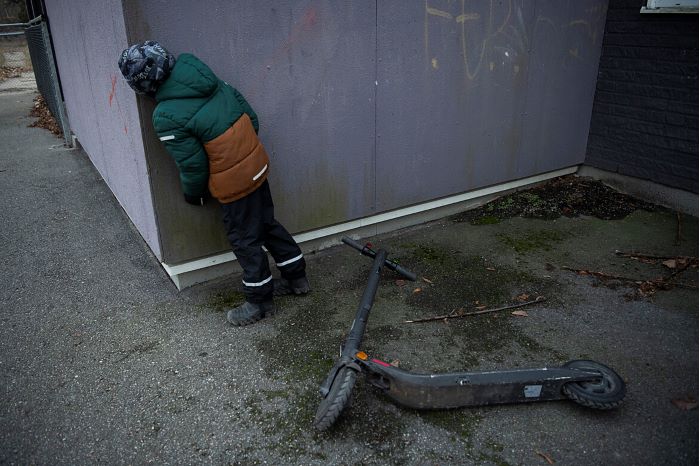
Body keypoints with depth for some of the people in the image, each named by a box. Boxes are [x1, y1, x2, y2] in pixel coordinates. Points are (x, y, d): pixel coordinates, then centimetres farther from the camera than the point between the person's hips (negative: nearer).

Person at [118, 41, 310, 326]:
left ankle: (260, 302, 26)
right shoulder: (208, 81, 2)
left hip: (234, 183, -7)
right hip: (258, 165, 8)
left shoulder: (166, 117, -18)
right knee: (267, 223, 22)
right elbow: (250, 115, 8)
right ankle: (296, 278, 37)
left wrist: (193, 195, 6)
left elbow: (193, 165, -14)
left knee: (244, 240, 9)